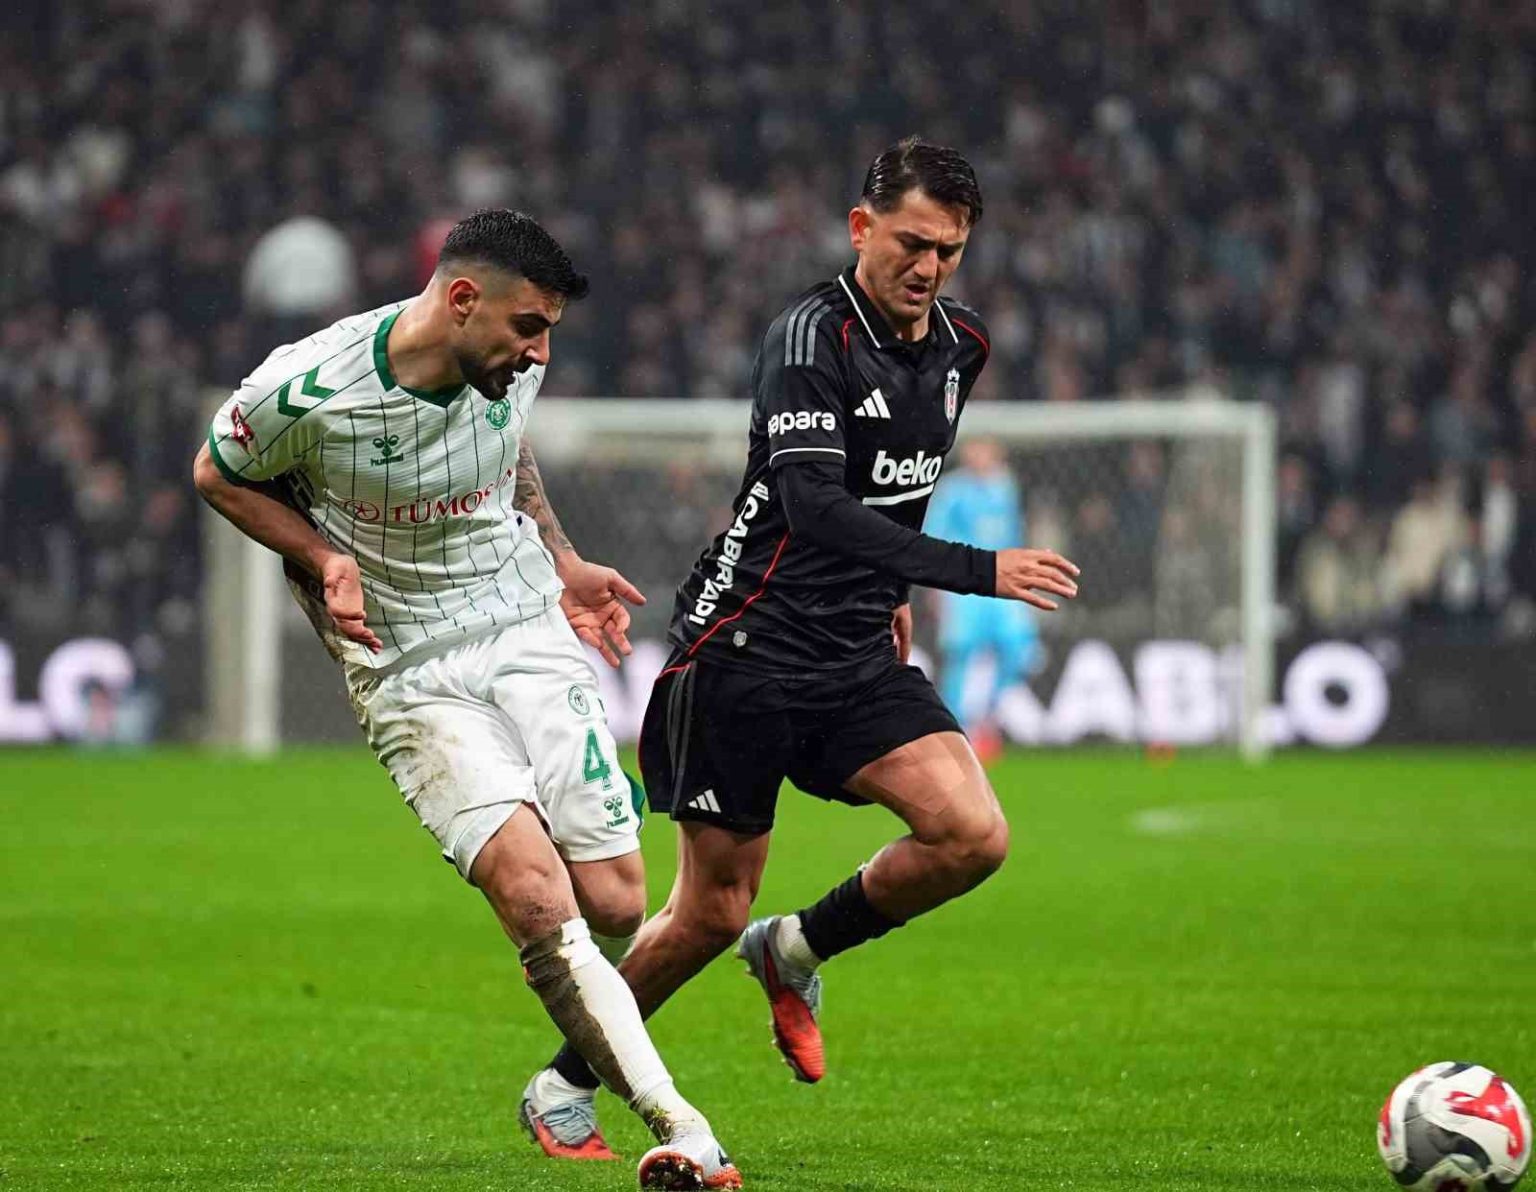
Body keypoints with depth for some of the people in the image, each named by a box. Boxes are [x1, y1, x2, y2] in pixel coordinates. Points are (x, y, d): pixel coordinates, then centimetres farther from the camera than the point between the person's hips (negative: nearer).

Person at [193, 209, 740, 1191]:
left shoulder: (510, 366, -3)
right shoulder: (306, 391, -19)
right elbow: (221, 475, 2)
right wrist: (323, 559, -12)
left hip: (533, 639, 5)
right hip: (412, 676, -5)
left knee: (616, 907, -5)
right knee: (538, 900, -23)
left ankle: (574, 1079, 27)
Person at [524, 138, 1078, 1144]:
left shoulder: (959, 346, 6)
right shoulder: (813, 335, -17)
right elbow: (813, 505, -29)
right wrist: (978, 570, -34)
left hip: (858, 654, 6)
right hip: (748, 646, -6)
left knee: (973, 837, -16)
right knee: (713, 913, -1)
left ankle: (800, 949, 10)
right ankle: (566, 1083, 21)